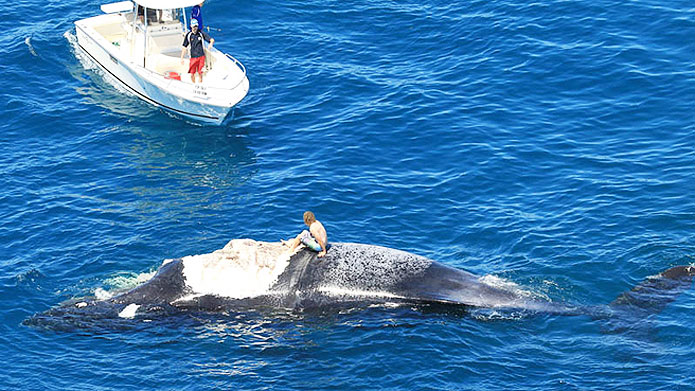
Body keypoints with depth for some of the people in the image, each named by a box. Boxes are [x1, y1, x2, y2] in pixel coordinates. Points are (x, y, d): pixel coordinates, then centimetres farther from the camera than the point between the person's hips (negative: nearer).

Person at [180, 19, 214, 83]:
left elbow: (212, 39, -2)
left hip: (201, 56, -1)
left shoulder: (201, 33, -3)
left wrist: (211, 43, -27)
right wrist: (181, 58, -1)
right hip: (193, 57, 1)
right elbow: (184, 47, 2)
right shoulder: (188, 35, -2)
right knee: (192, 74, 0)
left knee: (200, 73, 2)